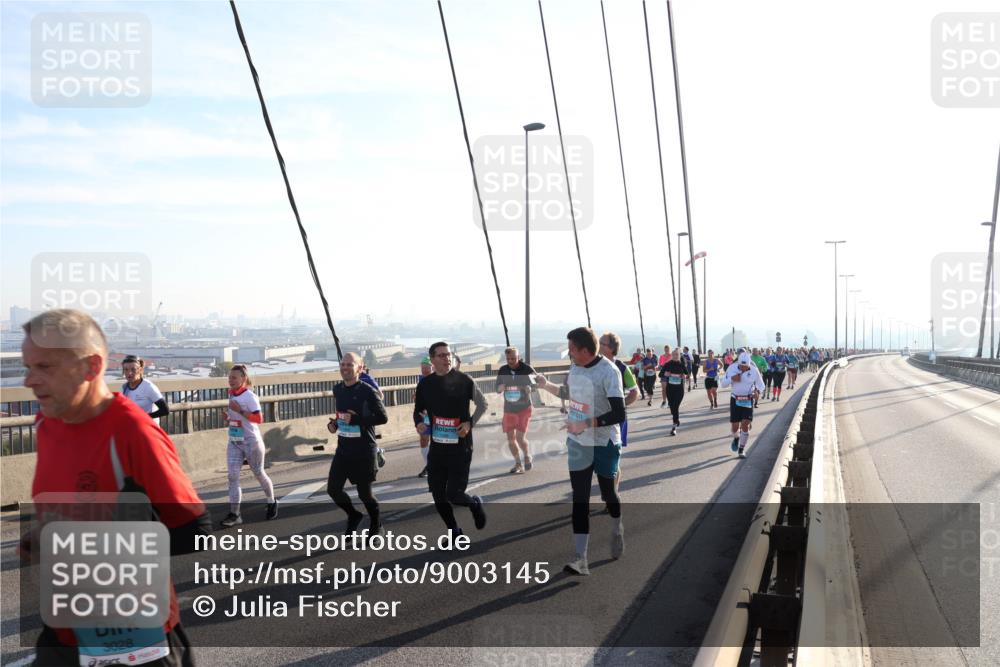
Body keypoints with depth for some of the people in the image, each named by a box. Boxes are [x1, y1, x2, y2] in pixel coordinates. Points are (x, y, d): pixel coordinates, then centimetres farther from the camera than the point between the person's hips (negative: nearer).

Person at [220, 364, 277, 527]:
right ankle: (234, 514, -4)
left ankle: (272, 503, 31)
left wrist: (240, 410, -27)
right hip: (234, 442, 6)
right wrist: (226, 415, -1)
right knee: (233, 476, -5)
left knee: (258, 473, 9)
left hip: (251, 441, -6)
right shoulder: (231, 395, 7)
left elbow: (259, 418, -21)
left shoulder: (249, 396, -15)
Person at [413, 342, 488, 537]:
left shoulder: (463, 380, -8)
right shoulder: (425, 384, 1)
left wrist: (470, 423, -11)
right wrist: (418, 423, -7)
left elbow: (482, 405, 3)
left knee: (453, 494, -8)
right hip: (437, 447, 4)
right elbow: (418, 411, 14)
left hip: (461, 447, -4)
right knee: (438, 495, 8)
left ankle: (475, 503, 27)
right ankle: (455, 532, 30)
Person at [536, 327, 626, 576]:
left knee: (608, 493, 13)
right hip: (578, 443, 5)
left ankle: (617, 530, 45)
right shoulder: (575, 367, 2)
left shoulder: (608, 372, -21)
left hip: (604, 444, -5)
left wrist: (585, 424, -26)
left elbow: (618, 415, -25)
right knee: (580, 499, 0)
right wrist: (546, 385, 11)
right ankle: (580, 558, -1)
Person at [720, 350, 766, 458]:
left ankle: (741, 450, 6)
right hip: (735, 400, 1)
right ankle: (736, 438, 37)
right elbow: (723, 383, -3)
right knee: (734, 427, 1)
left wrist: (758, 391, -18)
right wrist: (732, 379, -23)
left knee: (745, 425, -9)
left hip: (748, 400, -1)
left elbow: (761, 384, 4)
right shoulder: (732, 368, -9)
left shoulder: (754, 370, -9)